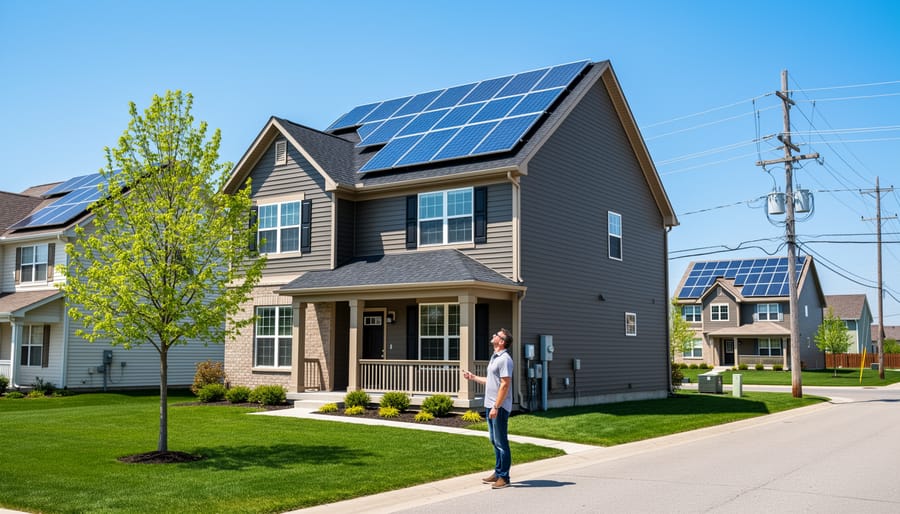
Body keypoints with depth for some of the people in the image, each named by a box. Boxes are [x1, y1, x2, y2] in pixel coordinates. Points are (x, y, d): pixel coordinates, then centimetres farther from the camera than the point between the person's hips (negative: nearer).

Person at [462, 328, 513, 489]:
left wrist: (496, 407, -23)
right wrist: (473, 377, 27)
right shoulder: (494, 358, 17)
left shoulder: (504, 359, -15)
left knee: (501, 442, -4)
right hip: (490, 406, 10)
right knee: (495, 441, 16)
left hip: (499, 407, -10)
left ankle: (504, 477, 2)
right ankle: (498, 473, 25)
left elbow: (505, 385, -20)